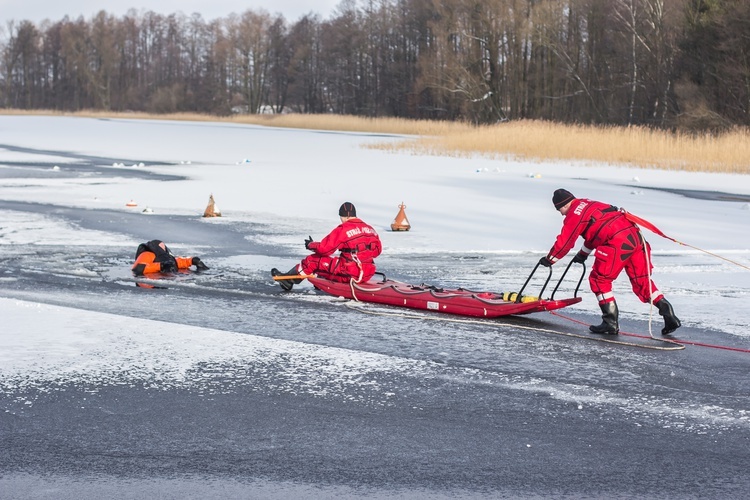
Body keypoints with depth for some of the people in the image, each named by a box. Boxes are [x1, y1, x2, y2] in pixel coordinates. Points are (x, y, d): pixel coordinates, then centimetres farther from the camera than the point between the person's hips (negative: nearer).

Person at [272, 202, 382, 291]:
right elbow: (377, 250, 17)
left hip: (349, 274, -7)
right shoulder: (370, 229, 8)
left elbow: (324, 248, -10)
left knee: (313, 260, 9)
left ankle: (288, 280, 25)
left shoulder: (343, 229, -11)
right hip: (368, 275, 7)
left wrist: (311, 245, 9)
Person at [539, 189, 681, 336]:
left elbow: (564, 242, 5)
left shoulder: (574, 213, 1)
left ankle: (611, 323, -1)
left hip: (618, 242, -9)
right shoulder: (588, 204, 29)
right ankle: (667, 312, 3)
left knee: (599, 279, 2)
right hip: (635, 236, 9)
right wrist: (583, 254, 54)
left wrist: (549, 260, 19)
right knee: (642, 280, 13)